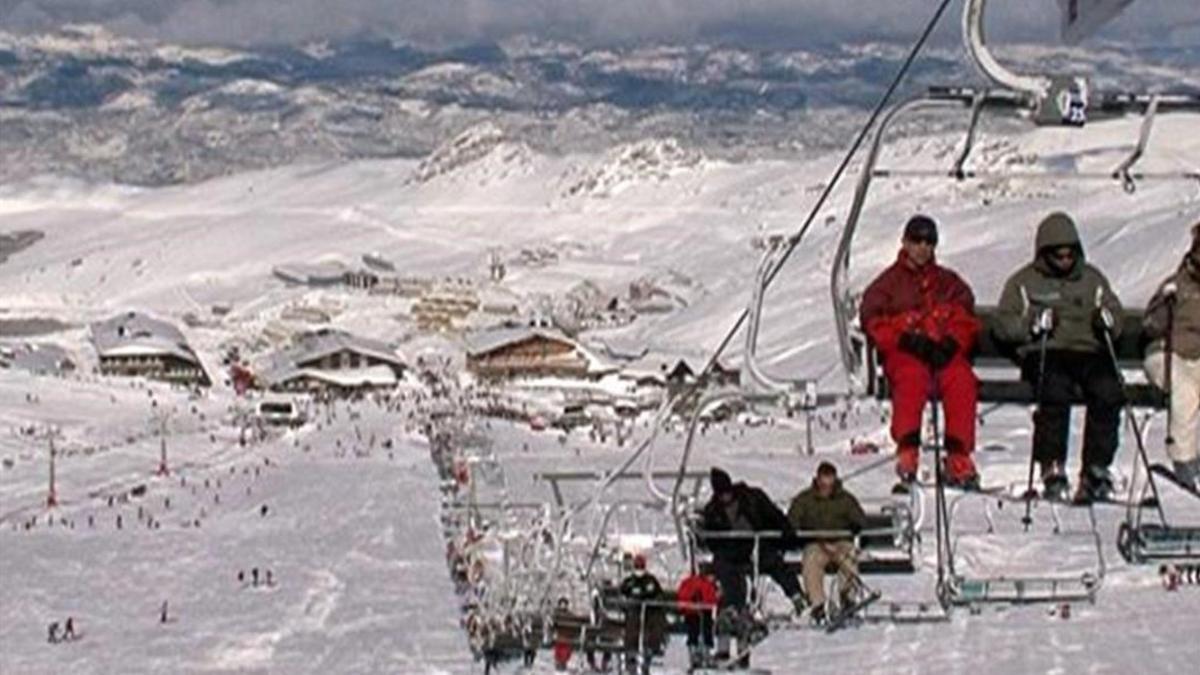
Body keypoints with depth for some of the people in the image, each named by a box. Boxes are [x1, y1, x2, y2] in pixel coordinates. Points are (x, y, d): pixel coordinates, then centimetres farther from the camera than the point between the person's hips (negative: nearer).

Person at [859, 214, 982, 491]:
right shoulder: (889, 282, 18)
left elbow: (966, 320, 15)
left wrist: (950, 343, -6)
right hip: (904, 353, -2)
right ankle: (907, 455, -42)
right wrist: (906, 339, -11)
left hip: (945, 352, 2)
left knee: (962, 380, -33)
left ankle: (959, 458, -35)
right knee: (913, 378, -38)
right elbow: (873, 319, 5)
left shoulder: (950, 282, 25)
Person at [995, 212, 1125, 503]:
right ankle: (1052, 469, -25)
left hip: (1089, 351, 2)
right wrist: (1032, 325, -13)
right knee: (1055, 394, -35)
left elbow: (1116, 311, 24)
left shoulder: (1092, 278, 22)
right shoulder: (1024, 282, 13)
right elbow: (1003, 323, 6)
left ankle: (1097, 469, -21)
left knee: (1108, 392, -29)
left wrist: (1109, 319, -1)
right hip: (1044, 355, -2)